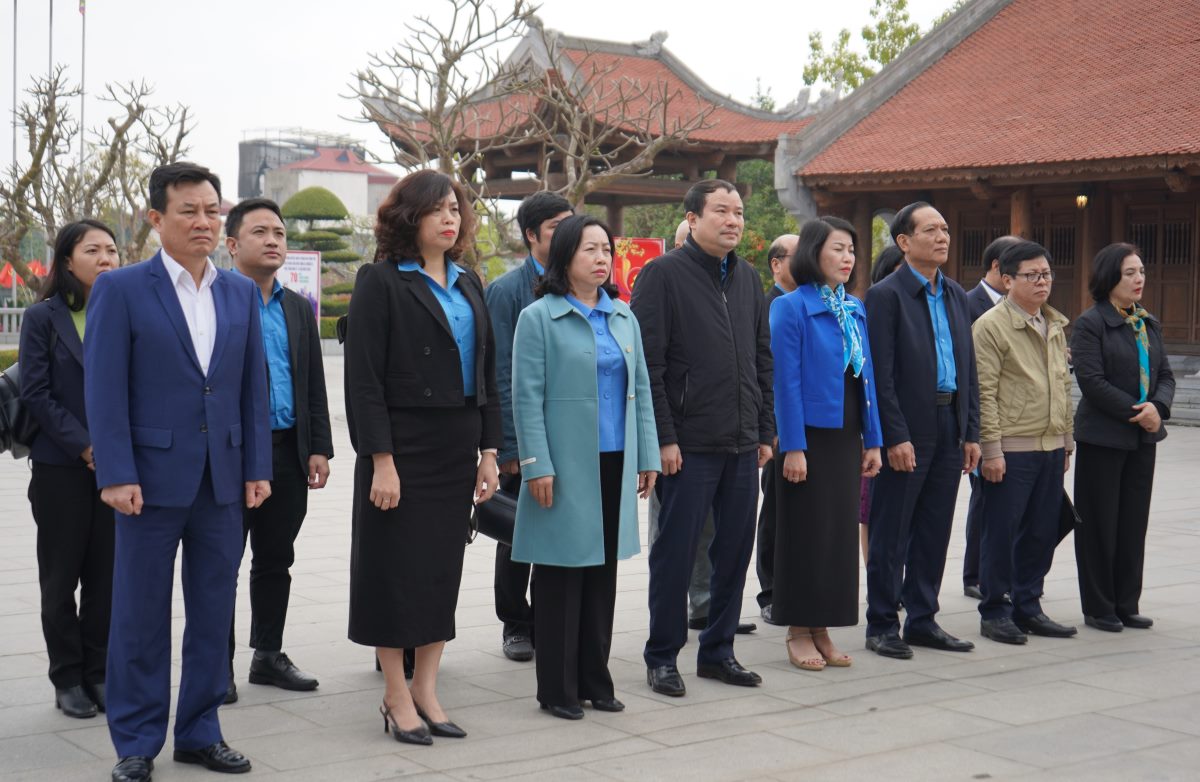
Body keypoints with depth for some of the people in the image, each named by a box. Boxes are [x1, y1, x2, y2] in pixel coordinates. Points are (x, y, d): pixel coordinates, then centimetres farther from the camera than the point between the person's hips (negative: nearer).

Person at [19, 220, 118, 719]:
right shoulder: (43, 317, -2)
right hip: (61, 468, -2)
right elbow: (35, 393, -6)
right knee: (61, 576, 5)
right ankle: (68, 679, 15)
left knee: (107, 574, 6)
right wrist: (84, 445, -13)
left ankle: (100, 673, 17)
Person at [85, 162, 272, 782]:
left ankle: (200, 732, 22)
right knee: (140, 615, 4)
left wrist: (257, 468, 5)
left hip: (223, 479, 4)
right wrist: (116, 475, -14)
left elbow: (253, 386, 11)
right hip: (153, 477, -4)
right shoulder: (120, 289, -4)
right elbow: (104, 389, -8)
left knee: (214, 613, 10)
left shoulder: (242, 293, 10)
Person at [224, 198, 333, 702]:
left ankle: (268, 656, 23)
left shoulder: (298, 308, 14)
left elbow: (314, 385, 15)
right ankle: (218, 666, 10)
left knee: (276, 561, 12)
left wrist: (319, 448, 8)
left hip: (287, 452, 6)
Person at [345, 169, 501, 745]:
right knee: (397, 569, 1)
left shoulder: (467, 285, 13)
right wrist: (380, 460, -17)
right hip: (404, 445, -6)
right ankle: (397, 698, 11)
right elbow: (363, 378, -12)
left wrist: (489, 449, 9)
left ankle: (425, 690, 20)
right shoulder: (381, 282, -7)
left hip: (457, 448, 6)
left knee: (443, 566, 10)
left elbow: (486, 371, 15)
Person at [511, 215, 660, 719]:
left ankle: (594, 679, 22)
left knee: (603, 572, 11)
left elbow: (641, 389, 13)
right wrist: (537, 465, -16)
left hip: (615, 464, 6)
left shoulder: (623, 317, 12)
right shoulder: (539, 318, -5)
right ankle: (557, 689, 10)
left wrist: (648, 456, 9)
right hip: (566, 467, -5)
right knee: (562, 574, 1)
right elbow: (527, 397, -10)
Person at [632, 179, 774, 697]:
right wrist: (663, 438, -15)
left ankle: (718, 650, 22)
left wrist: (765, 431, 13)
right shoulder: (663, 274, -6)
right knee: (675, 551, 0)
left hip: (742, 444, 6)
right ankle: (662, 656, 13)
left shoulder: (748, 278, 14)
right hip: (690, 443, -6)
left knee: (735, 548, 10)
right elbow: (647, 363, -11)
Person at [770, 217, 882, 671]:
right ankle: (798, 632, 10)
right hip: (809, 435, -7)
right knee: (806, 532, 0)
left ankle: (822, 630, 19)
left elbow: (866, 376, 12)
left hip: (847, 437, 7)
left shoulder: (855, 309, 11)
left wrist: (873, 439, 8)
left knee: (841, 530, 10)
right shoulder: (791, 307, -9)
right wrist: (792, 446, -17)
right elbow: (786, 380, -13)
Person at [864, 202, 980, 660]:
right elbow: (881, 375, -12)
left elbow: (968, 368, 16)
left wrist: (971, 432, 10)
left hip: (949, 428, 7)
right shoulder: (886, 295, -7)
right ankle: (882, 626, 9)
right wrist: (896, 437, -17)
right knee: (890, 535, 1)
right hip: (906, 432, -7)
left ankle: (922, 620, 21)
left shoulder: (956, 296, 15)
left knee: (933, 534, 12)